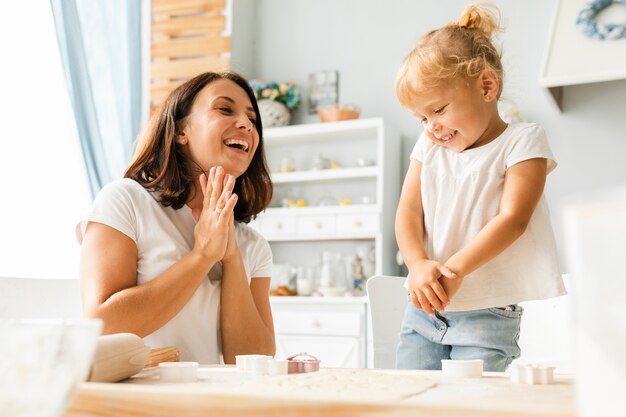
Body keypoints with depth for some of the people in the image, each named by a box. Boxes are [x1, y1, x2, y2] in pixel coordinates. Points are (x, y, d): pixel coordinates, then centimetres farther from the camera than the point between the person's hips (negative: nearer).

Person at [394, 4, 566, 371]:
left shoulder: (522, 141, -4)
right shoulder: (429, 147, 12)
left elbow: (513, 218, -15)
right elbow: (409, 211, 3)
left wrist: (453, 271, -23)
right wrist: (419, 265, -16)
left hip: (488, 316, -5)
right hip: (423, 311, 5)